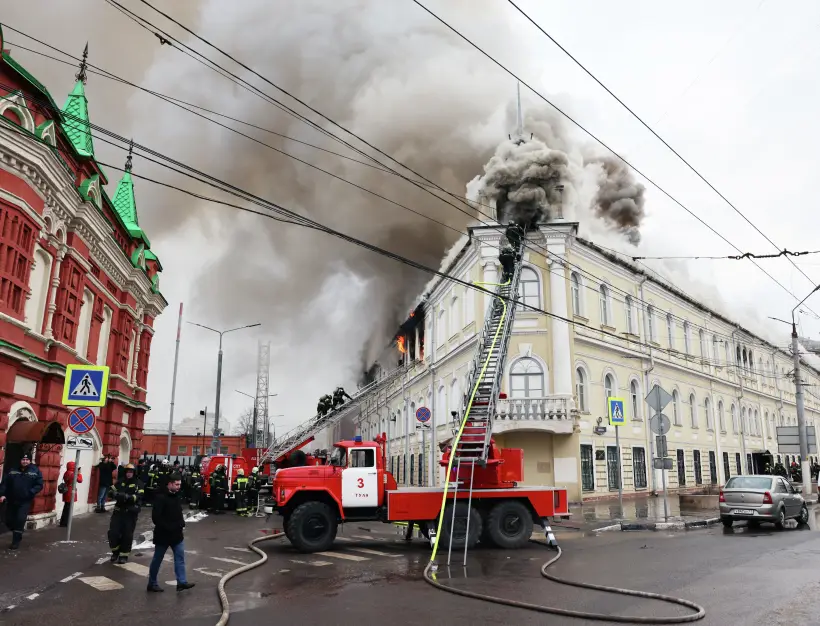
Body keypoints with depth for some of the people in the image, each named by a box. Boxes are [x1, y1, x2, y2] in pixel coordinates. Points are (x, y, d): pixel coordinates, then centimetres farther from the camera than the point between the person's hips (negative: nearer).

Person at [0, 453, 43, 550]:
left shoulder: (35, 471, 0)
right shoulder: (12, 470, 6)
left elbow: (39, 485, -3)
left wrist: (30, 493, -17)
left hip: (25, 501, -3)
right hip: (11, 500, 3)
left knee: (20, 520, -10)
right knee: (9, 520, 8)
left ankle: (16, 541, 3)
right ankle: (17, 535, 34)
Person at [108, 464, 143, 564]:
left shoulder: (138, 484, -3)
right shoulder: (120, 482, 6)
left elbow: (138, 497, -15)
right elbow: (112, 491, 0)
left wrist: (128, 497, -32)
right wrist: (117, 494, -22)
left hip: (131, 513, -3)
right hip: (118, 511, 3)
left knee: (127, 534, 2)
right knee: (113, 532, 0)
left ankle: (124, 555, 20)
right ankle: (115, 552, 24)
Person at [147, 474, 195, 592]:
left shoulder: (176, 496, 6)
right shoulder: (161, 497, -21)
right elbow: (155, 517, -24)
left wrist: (181, 523, 4)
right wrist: (167, 528, -22)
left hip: (176, 534, 8)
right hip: (163, 534, -8)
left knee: (180, 557, 5)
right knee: (157, 559, 8)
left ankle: (182, 582, 7)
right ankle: (152, 583, 21)